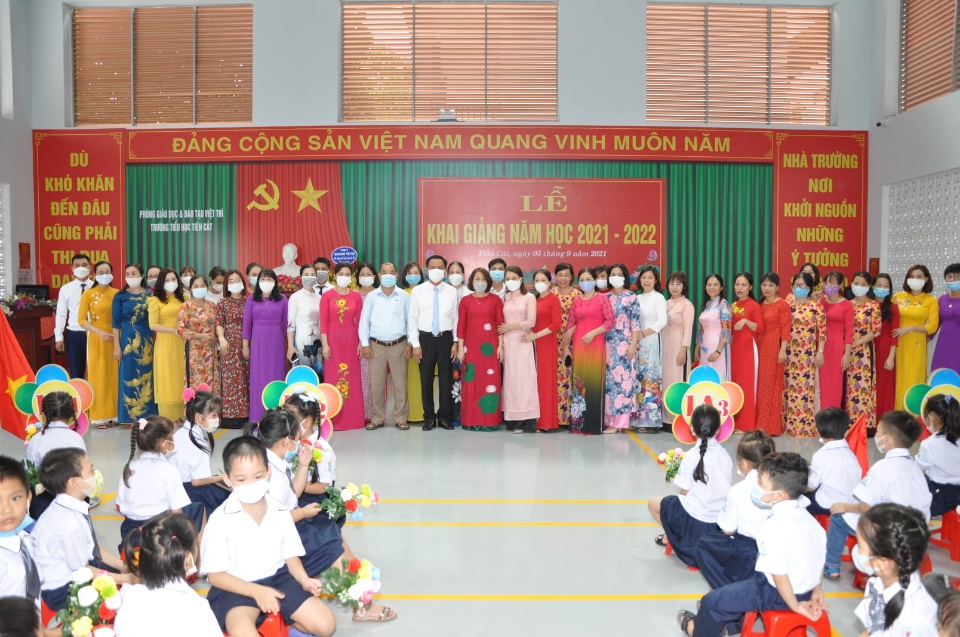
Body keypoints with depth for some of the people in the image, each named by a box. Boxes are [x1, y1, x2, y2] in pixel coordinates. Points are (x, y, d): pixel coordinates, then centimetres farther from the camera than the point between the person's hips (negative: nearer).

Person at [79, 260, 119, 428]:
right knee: (98, 376, 0)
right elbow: (82, 320, -5)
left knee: (114, 376, 5)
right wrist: (100, 332, -18)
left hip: (115, 339, 2)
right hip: (97, 340, -2)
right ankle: (99, 416, 4)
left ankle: (113, 414, 13)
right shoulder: (88, 294, -1)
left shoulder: (117, 294, 5)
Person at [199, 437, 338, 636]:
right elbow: (215, 575, -10)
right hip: (238, 588, -4)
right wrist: (256, 591, -21)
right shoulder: (220, 520, -13)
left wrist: (304, 580, -11)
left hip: (277, 579, 4)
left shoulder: (280, 512, -1)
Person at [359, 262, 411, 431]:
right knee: (376, 384, 4)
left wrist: (410, 344, 2)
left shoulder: (404, 297, 4)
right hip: (377, 346, 0)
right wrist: (365, 344, -2)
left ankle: (400, 418, 11)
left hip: (399, 345, 0)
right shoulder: (371, 297, 4)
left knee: (400, 383, 2)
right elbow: (364, 322, 4)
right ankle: (377, 418, 15)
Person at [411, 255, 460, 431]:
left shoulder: (452, 291, 2)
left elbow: (456, 318, 4)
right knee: (426, 379, 6)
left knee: (446, 378, 6)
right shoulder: (417, 291, 0)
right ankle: (429, 417, 18)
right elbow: (412, 319, 0)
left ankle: (444, 417, 18)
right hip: (425, 338, 0)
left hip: (445, 338, 0)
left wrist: (455, 342, -1)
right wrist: (415, 344, -5)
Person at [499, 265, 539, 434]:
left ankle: (526, 420, -6)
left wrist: (509, 327, -5)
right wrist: (500, 340, -2)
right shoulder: (504, 299, 14)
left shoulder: (529, 297, 0)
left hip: (523, 342, -4)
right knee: (510, 379, 3)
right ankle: (512, 419, 5)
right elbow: (501, 323, 13)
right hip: (508, 342, 4)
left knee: (524, 378, -6)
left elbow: (531, 322, -9)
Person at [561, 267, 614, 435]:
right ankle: (578, 423, 11)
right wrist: (566, 344, 7)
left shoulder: (602, 298, 0)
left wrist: (593, 333, -15)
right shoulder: (576, 300, 13)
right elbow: (570, 324, 12)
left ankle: (593, 424, 1)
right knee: (579, 383, 5)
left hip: (595, 345, -4)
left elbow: (610, 321, -6)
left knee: (593, 382, -5)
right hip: (578, 346, 4)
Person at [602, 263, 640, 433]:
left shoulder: (631, 297, 0)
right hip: (606, 344, 5)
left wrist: (633, 345, -12)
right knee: (607, 380, 4)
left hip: (623, 344, -5)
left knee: (622, 380, -6)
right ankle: (608, 420, 9)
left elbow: (635, 324, -4)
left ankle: (619, 422, -4)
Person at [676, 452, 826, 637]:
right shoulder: (806, 516, -1)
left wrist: (794, 605, -14)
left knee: (712, 601, 6)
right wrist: (816, 590, 16)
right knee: (744, 586, 33)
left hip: (778, 593, -9)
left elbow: (779, 574, -27)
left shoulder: (776, 527, -29)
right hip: (805, 589, 9)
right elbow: (818, 555, 6)